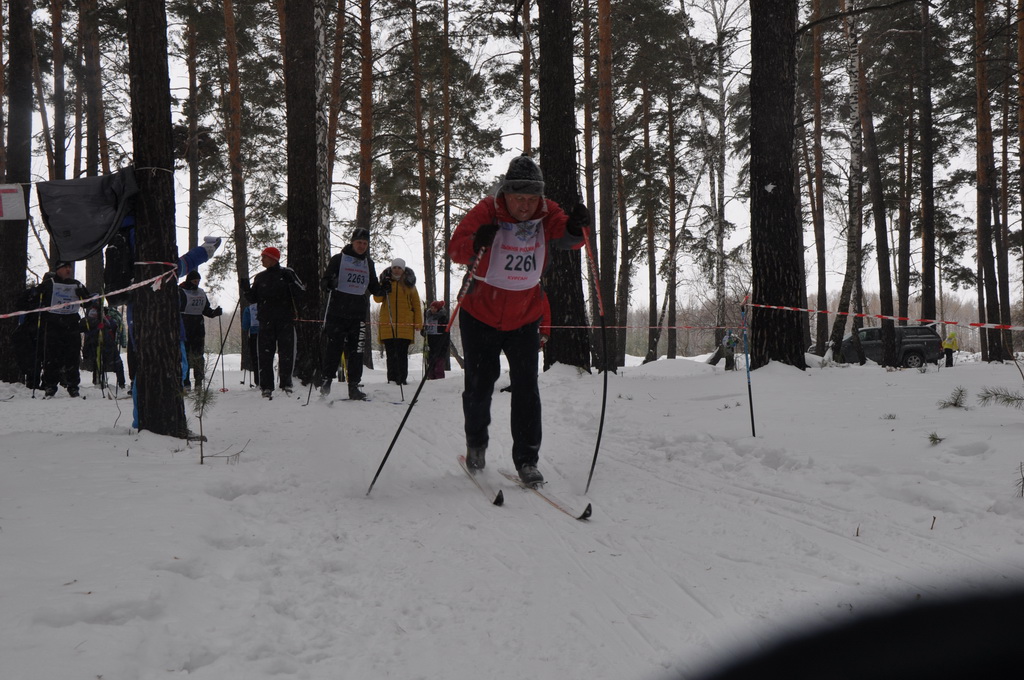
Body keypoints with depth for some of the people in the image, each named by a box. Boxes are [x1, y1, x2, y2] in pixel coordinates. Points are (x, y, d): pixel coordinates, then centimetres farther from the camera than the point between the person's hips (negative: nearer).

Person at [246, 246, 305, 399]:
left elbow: (301, 293, 0)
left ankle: (286, 383, 5)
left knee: (286, 352, -2)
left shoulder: (287, 273, 4)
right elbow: (253, 299, 16)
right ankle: (266, 386, 0)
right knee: (265, 353, -2)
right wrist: (247, 290, -2)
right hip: (266, 320, 3)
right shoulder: (260, 277, 14)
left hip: (285, 320, -3)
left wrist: (292, 282, -16)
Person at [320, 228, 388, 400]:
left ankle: (353, 386, 3)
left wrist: (383, 288, -1)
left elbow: (373, 288, 21)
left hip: (359, 313, 3)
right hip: (338, 313, -3)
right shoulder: (338, 259, 2)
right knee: (334, 348, -5)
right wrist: (330, 284, -22)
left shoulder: (368, 263, 15)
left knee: (356, 350, 0)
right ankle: (325, 381, 6)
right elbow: (323, 282, 1)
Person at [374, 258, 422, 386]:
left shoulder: (409, 284, 11)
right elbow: (378, 299, 4)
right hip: (387, 324, 1)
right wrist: (382, 287, -14)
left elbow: (416, 305, 11)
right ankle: (392, 379, 4)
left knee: (402, 353, -4)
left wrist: (418, 324, 3)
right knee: (391, 353, 1)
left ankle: (402, 378, -1)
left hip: (405, 325, -1)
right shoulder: (386, 281, 13)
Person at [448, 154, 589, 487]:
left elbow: (566, 238, -25)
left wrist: (576, 227, -48)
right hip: (481, 314, -1)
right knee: (480, 384, 7)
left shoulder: (547, 213, -9)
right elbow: (456, 248, -28)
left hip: (524, 318, 2)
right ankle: (475, 442, 34)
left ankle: (526, 459, 3)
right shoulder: (486, 212, -18)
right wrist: (476, 244, -51)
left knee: (526, 386, -5)